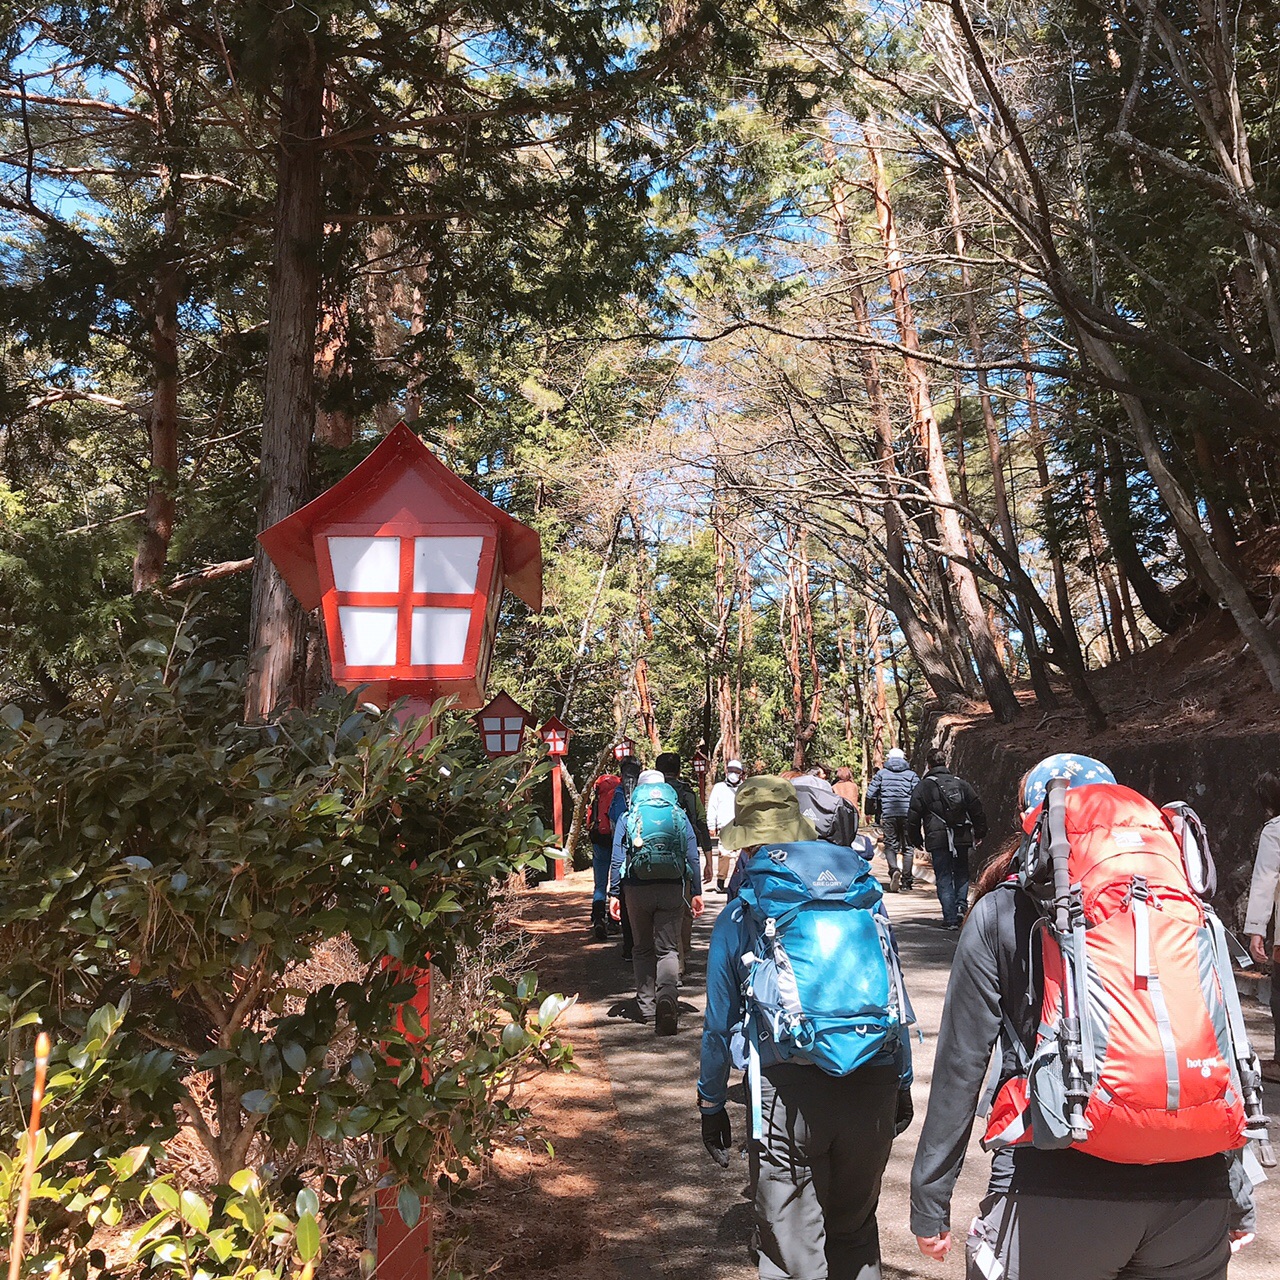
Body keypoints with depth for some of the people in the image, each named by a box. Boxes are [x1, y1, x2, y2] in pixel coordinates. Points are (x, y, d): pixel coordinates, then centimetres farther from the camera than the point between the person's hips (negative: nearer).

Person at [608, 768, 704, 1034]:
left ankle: (647, 1005, 20)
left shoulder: (628, 818, 5)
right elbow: (692, 858, 4)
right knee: (668, 948, 2)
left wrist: (613, 894, 3)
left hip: (638, 890, 0)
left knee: (642, 949, 16)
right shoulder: (679, 816, 7)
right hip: (672, 890, 0)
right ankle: (667, 996, -23)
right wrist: (697, 892, 7)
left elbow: (618, 859, 1)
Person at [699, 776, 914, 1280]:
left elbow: (720, 1021, 5)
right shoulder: (866, 895, 7)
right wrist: (902, 1083, 24)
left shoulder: (740, 916, 0)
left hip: (790, 1092, -3)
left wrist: (711, 1103, 17)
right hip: (874, 1088, 4)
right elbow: (896, 996, 13)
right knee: (856, 1232, 23)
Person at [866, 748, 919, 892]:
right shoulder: (912, 774, 7)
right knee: (907, 847, 9)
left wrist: (872, 812, 15)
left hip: (888, 814, 0)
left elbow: (870, 794, 4)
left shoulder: (881, 773, 8)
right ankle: (907, 880, 10)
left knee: (890, 844, 7)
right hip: (907, 814, 0)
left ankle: (894, 870, -19)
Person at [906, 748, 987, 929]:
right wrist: (980, 833, 22)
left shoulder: (923, 786, 0)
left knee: (944, 878, 3)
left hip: (937, 840, -3)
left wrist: (915, 840, 12)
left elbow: (913, 816, 1)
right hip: (962, 839, 3)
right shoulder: (961, 783, 10)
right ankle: (961, 905, -1)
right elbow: (977, 810, 11)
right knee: (962, 874, 19)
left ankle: (950, 918, 0)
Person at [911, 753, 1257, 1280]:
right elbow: (1223, 1050, 8)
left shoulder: (1001, 913, 0)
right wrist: (1239, 1203, 17)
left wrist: (929, 1201, 5)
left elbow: (962, 1061, -2)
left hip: (1058, 1186, -3)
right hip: (1196, 1184, 3)